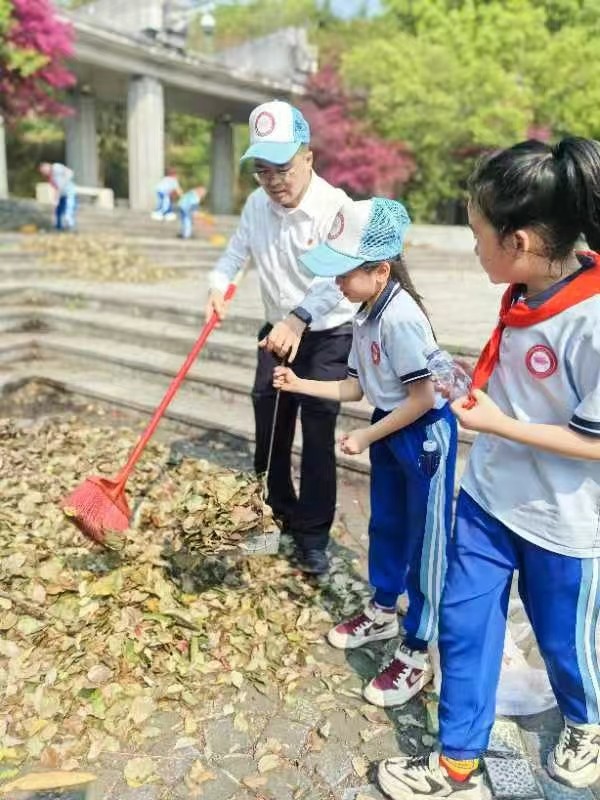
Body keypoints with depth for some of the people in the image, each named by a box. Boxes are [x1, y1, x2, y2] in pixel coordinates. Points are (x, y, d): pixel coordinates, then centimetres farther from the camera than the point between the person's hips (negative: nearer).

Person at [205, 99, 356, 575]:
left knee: (317, 434, -6)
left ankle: (314, 536, 9)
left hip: (329, 336, -6)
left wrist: (298, 319, -48)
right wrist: (218, 285, -14)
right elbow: (236, 251, 7)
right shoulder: (257, 204, -2)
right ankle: (281, 517, 29)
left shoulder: (335, 207, -21)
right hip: (278, 331, 6)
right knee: (269, 431, 9)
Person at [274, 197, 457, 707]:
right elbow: (356, 387, 6)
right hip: (390, 432, 10)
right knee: (385, 527, 22)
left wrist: (366, 437, -16)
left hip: (425, 435, -9)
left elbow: (422, 397, -24)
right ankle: (382, 613, 44)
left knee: (425, 542, 3)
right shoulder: (367, 315, 2)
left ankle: (415, 656, 18)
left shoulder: (401, 317, -26)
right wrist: (299, 384, -1)